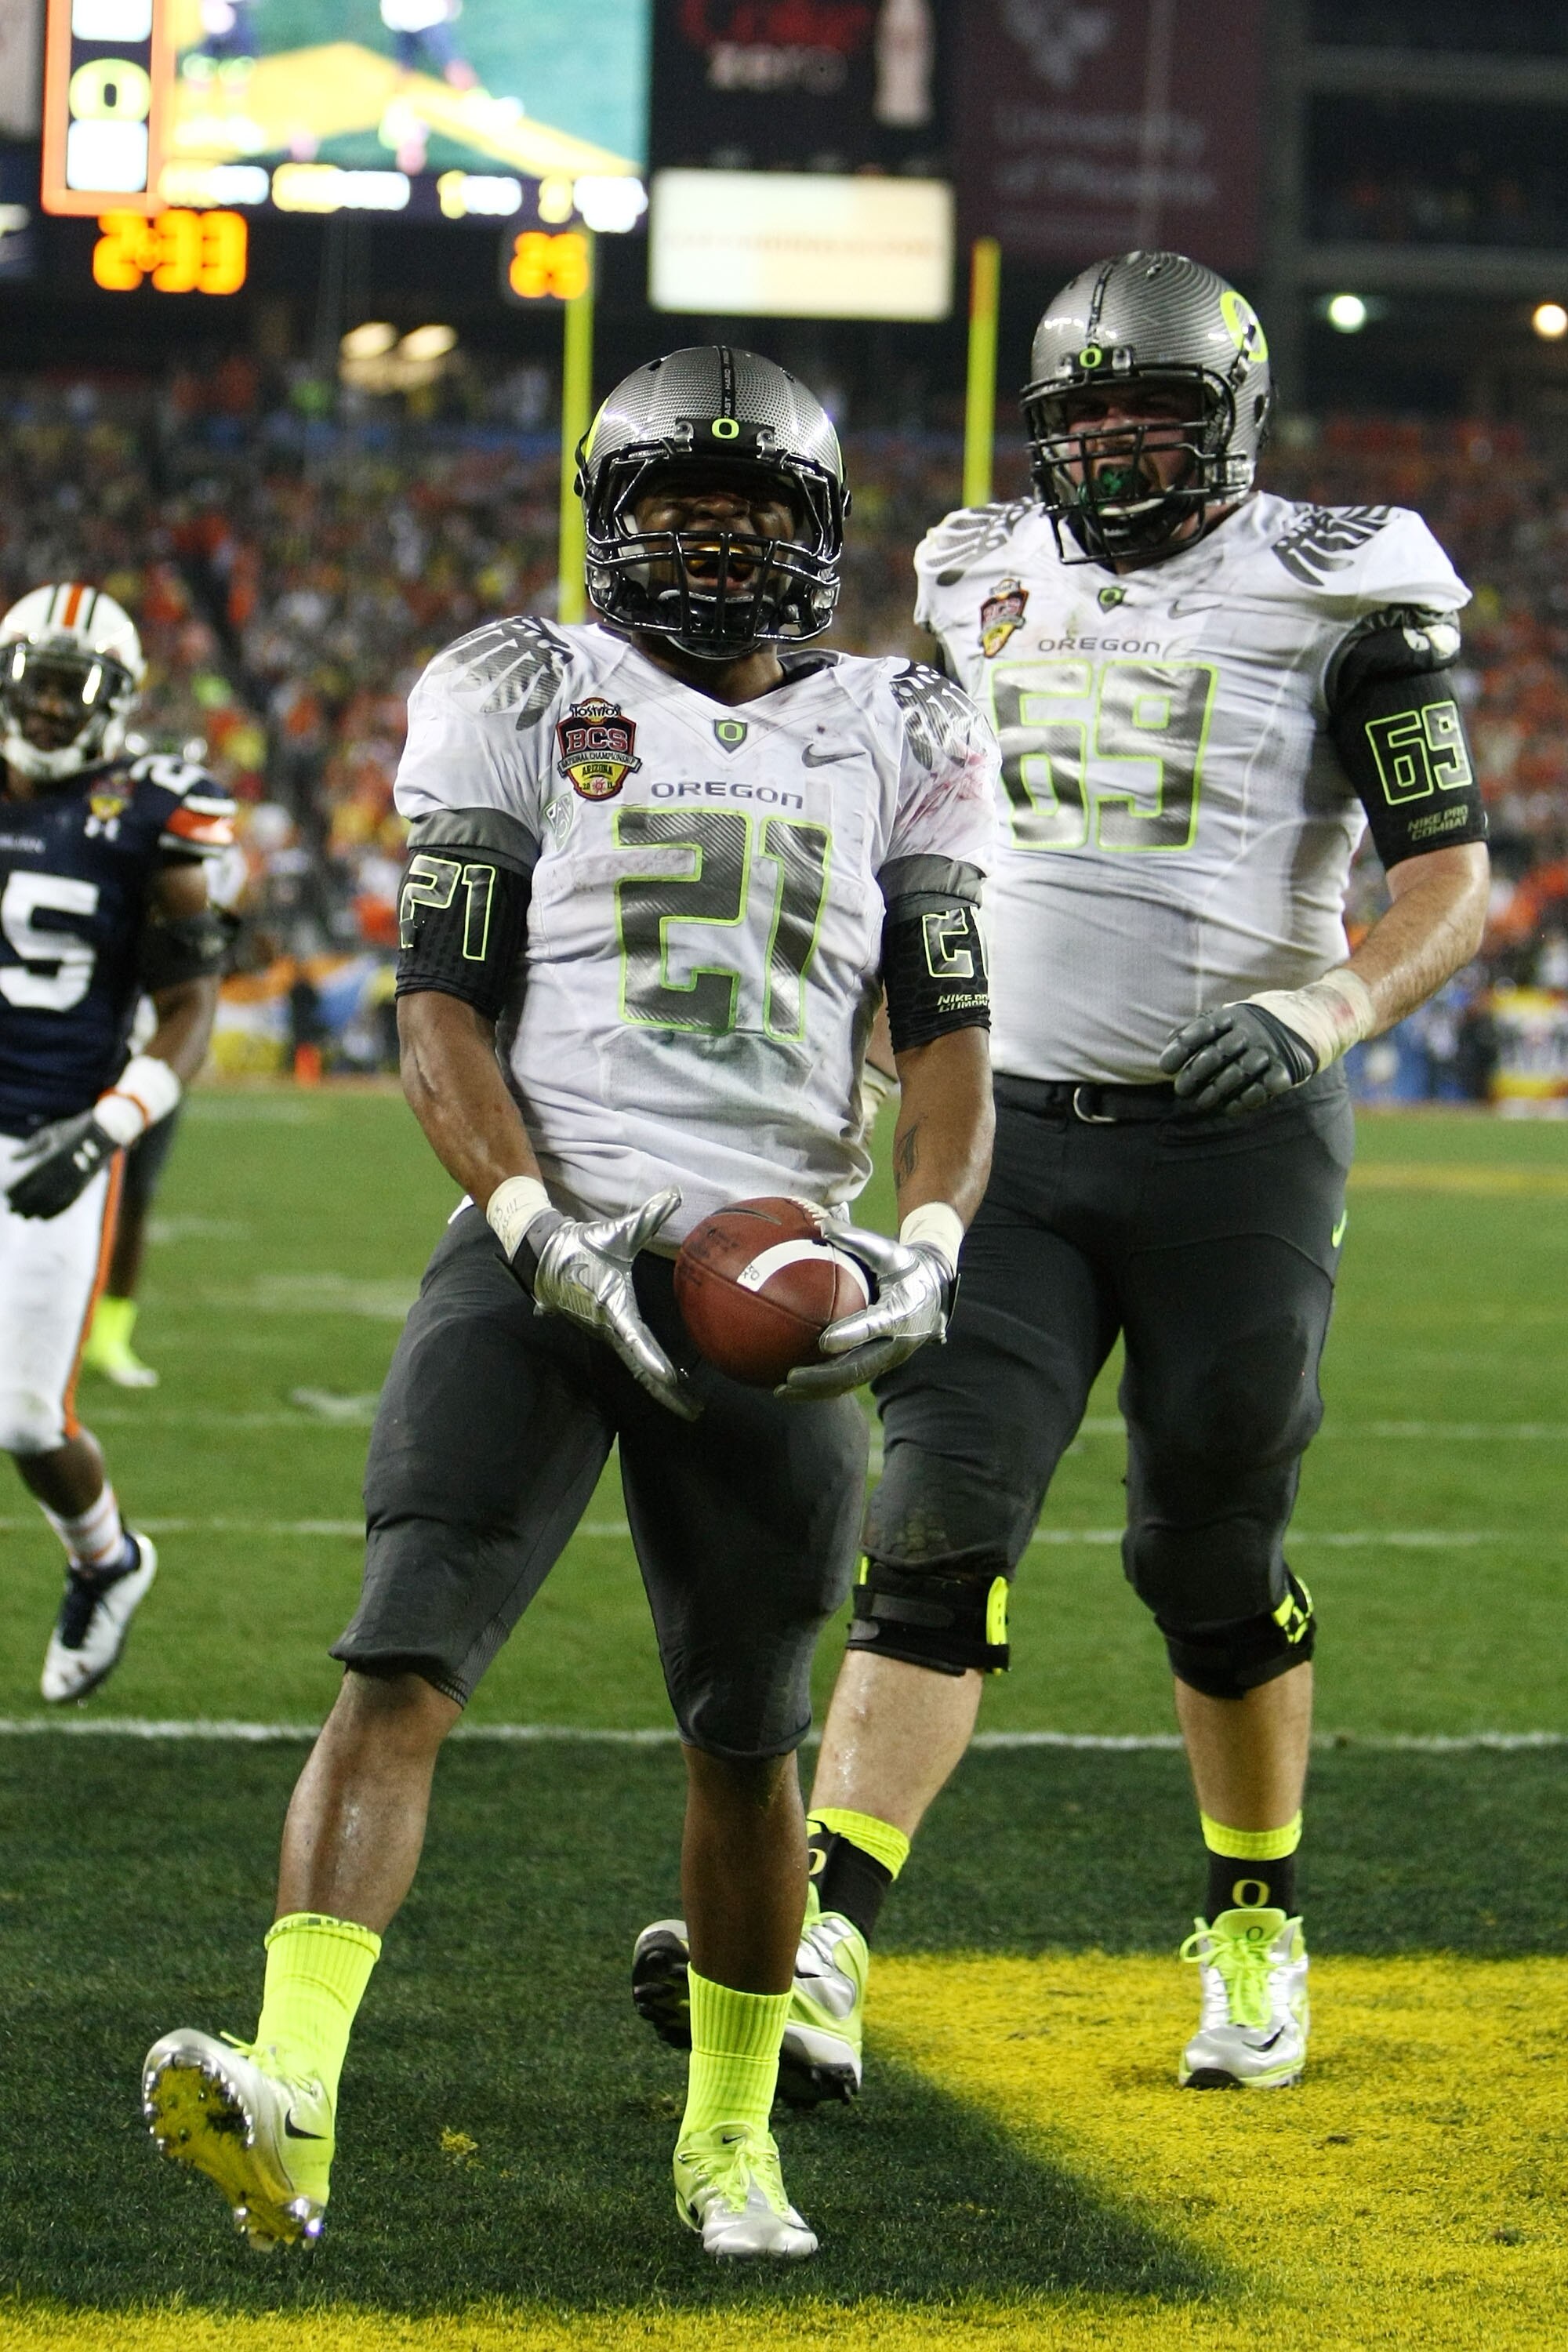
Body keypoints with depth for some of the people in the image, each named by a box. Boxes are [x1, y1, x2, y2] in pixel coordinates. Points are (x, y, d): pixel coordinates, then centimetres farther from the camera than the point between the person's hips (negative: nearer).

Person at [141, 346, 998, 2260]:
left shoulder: (902, 744, 13)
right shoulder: (521, 701, 7)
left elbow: (949, 1043, 11)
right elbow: (441, 1013, 1)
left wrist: (927, 1244, -9)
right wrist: (545, 1232, -15)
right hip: (541, 1247, -2)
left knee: (746, 1736, 8)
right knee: (404, 1660, -18)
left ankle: (728, 2138, 26)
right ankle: (288, 2103, -30)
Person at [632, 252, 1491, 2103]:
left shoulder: (1337, 601, -4)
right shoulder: (988, 579, 10)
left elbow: (1451, 878, -7)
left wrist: (1332, 1008, -23)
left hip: (1231, 1141, -3)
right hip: (1011, 1127, 3)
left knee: (1212, 1560, 6)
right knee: (939, 1530, -10)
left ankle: (1254, 1931, 29)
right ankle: (817, 1958, -19)